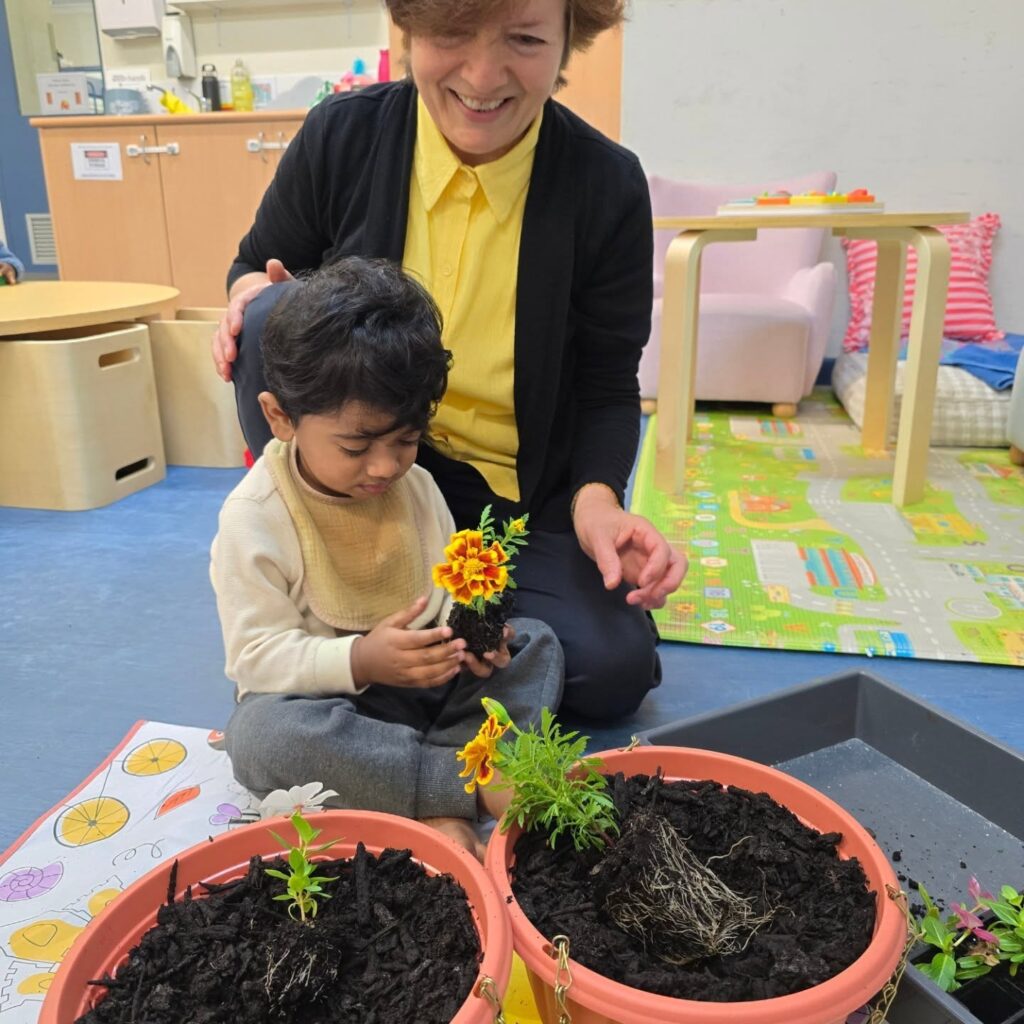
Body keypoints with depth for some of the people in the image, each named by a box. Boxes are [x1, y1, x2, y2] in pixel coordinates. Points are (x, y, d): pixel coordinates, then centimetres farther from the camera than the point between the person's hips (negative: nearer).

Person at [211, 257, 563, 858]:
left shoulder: (415, 486, 0)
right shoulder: (255, 516, -16)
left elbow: (447, 586, 9)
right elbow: (257, 654, -17)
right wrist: (359, 660, -33)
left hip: (427, 678, 5)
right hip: (329, 693, -4)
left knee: (537, 643, -9)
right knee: (259, 736, -35)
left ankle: (445, 812, -29)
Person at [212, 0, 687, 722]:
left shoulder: (607, 187, -12)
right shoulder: (343, 135, -10)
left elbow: (608, 385, -5)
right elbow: (257, 264, 7)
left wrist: (595, 498, -24)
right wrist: (252, 293, -18)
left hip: (520, 492, 0)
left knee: (611, 672, -19)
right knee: (277, 313, -27)